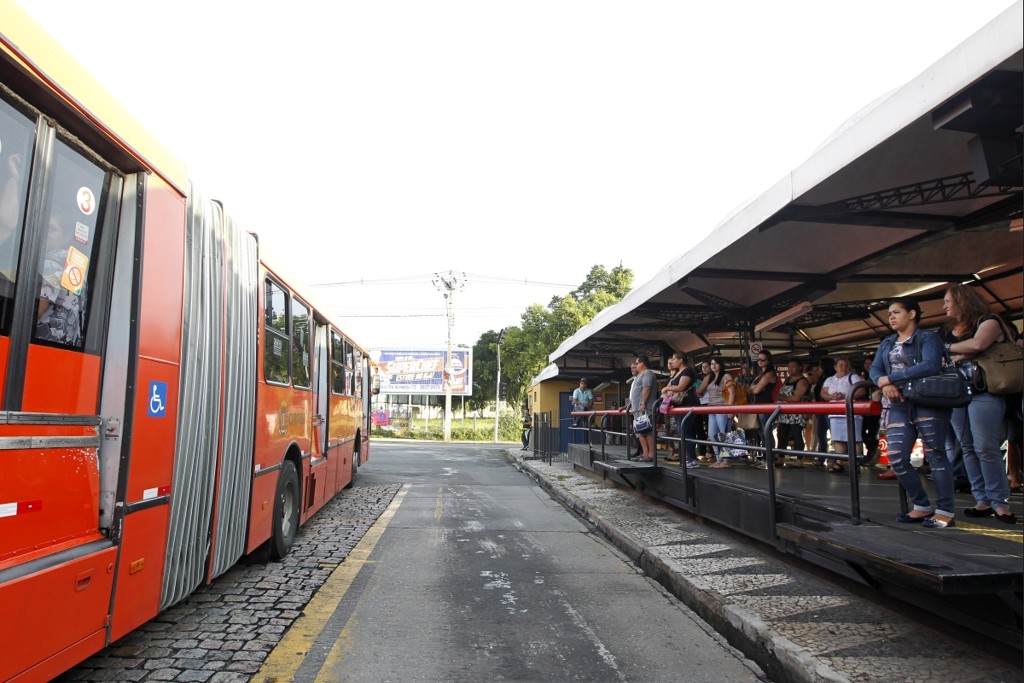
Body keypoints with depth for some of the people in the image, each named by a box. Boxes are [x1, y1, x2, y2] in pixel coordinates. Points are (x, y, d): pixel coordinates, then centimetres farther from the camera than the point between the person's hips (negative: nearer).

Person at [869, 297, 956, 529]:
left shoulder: (928, 338, -2)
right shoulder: (886, 344, 18)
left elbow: (931, 366, -18)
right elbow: (874, 370, 8)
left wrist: (891, 377, -19)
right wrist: (884, 384, -15)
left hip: (929, 403, -6)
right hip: (899, 406, 6)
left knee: (935, 456, -2)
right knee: (897, 459, 0)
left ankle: (945, 511, 6)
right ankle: (922, 506, 15)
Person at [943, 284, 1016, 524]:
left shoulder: (987, 321, -2)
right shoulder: (948, 331, 18)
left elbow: (977, 344, -21)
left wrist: (950, 349, -6)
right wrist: (962, 356, -4)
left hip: (983, 391, -7)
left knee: (985, 448, -11)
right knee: (968, 448, 4)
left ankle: (1000, 502, -3)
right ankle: (982, 501, 8)